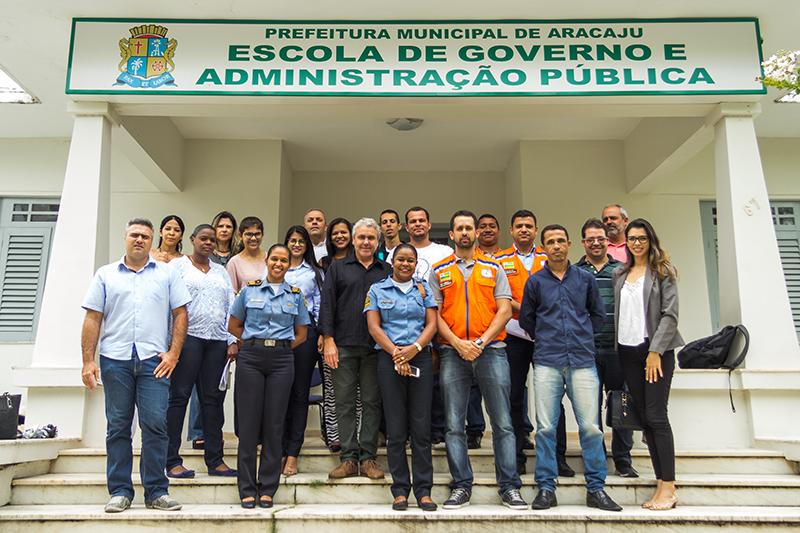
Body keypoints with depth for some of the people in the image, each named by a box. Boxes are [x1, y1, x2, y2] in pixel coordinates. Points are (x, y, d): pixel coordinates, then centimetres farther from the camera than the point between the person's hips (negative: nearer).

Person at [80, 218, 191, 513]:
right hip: (115, 359, 1)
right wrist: (88, 360, 1)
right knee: (118, 427, 5)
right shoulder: (106, 275, 12)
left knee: (155, 424, -4)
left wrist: (173, 353, -3)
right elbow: (93, 319, 8)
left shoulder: (167, 273, 11)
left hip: (154, 360, -1)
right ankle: (120, 491, 15)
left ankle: (156, 491, 5)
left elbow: (180, 313, 7)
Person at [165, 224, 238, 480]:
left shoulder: (221, 271, 21)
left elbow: (231, 308, 16)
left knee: (213, 399, 5)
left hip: (217, 341, 4)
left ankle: (215, 460, 10)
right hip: (188, 337, -4)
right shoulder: (178, 265, 9)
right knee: (179, 396, -4)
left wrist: (233, 341, 6)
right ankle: (172, 461, 1)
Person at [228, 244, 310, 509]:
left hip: (282, 360, 1)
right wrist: (256, 343, 3)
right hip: (250, 358, -1)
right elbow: (233, 326, 11)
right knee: (248, 423, 0)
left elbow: (301, 334, 14)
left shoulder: (295, 295, 10)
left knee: (274, 424, 3)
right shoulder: (249, 289, 7)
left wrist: (280, 346, 2)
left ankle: (267, 489, 13)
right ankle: (247, 489, 10)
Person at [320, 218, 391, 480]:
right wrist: (328, 340, -6)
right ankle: (349, 458, 9)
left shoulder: (387, 271, 13)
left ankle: (368, 458, 12)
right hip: (343, 346, -1)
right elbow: (327, 304, 3)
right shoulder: (338, 268, 10)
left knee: (372, 402, 4)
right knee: (344, 403, 2)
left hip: (376, 347, 1)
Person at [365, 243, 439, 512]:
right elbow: (373, 326, 1)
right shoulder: (377, 290, 10)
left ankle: (423, 490, 6)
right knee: (396, 429, 1)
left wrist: (415, 348, -12)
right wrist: (395, 353, -11)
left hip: (421, 358, 1)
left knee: (421, 427, -1)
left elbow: (432, 324, 5)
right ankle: (400, 490, 9)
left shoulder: (424, 289, 13)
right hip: (390, 359, -1)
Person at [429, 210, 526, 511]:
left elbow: (504, 310, 3)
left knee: (502, 423, 0)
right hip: (453, 352, 1)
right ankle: (461, 486, 13)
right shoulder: (439, 271, 11)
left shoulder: (493, 268, 11)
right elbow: (434, 314, 4)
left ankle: (510, 487, 8)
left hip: (490, 349, 0)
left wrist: (480, 342, -9)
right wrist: (457, 343, -10)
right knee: (454, 424, 3)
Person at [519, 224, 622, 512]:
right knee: (546, 427, 0)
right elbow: (525, 319, 16)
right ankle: (546, 488, 9)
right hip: (547, 362, 0)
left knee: (591, 426, -1)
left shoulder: (585, 278, 11)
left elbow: (598, 314, 19)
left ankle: (596, 488, 11)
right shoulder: (535, 281, 9)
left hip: (582, 360, 1)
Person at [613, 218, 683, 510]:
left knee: (656, 416, -8)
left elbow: (670, 314, -7)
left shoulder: (662, 272, 1)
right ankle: (661, 484, 11)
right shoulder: (619, 275, 15)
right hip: (628, 352, 5)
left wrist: (655, 351, -14)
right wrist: (616, 350, 5)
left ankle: (669, 487, -1)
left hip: (655, 351, -5)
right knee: (645, 418, 5)